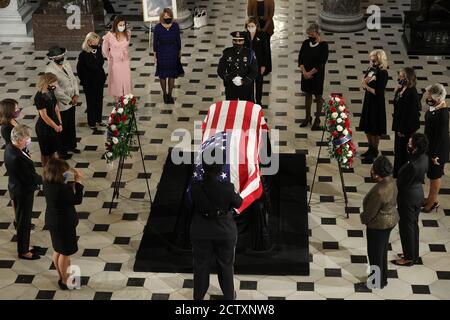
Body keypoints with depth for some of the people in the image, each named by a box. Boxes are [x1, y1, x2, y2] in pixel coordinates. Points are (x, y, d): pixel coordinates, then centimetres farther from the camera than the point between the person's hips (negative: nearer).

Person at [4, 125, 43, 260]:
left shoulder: (9, 147, -7)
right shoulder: (18, 158, -36)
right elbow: (31, 178, -27)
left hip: (16, 188, 9)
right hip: (23, 193, -9)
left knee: (22, 219, 25)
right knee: (23, 221, 11)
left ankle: (24, 245, 44)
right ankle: (23, 251, 29)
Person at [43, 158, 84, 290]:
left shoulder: (48, 183, -9)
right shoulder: (62, 189, -34)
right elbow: (77, 200, -22)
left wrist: (72, 183, -6)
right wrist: (78, 182, -17)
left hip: (52, 220, 8)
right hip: (64, 223, -8)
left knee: (58, 250, 26)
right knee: (65, 253, 12)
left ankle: (62, 274, 45)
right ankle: (64, 281, 29)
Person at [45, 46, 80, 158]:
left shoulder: (66, 63, 0)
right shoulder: (50, 70, -24)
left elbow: (74, 79, 5)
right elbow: (57, 90, -25)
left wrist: (76, 95, -7)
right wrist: (69, 100, -17)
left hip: (72, 102, 7)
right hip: (61, 105, -7)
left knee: (71, 125, 23)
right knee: (62, 128, 11)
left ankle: (71, 146, 42)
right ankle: (62, 151, 29)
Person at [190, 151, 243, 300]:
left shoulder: (195, 188, -26)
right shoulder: (227, 188, -29)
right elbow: (238, 204, -8)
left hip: (201, 233, 1)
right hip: (225, 233, -1)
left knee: (201, 265, 25)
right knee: (226, 265, 24)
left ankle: (198, 296, 45)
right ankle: (229, 296, 45)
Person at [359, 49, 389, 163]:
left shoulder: (383, 73, -20)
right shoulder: (371, 69, 1)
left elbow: (378, 92, -23)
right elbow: (364, 85, 6)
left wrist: (367, 86, -16)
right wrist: (364, 81, -15)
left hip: (377, 104, -7)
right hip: (368, 101, 7)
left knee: (374, 131, 6)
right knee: (366, 128, 18)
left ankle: (374, 152, 22)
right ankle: (370, 149, 36)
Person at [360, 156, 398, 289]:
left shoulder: (379, 192, -35)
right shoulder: (391, 181, -7)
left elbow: (370, 212, -20)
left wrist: (363, 218, -3)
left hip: (379, 225, -9)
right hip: (390, 220, 9)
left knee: (375, 253, 13)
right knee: (382, 250, 25)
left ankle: (377, 282, 31)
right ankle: (383, 278, 42)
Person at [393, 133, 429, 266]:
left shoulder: (412, 165, -33)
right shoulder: (424, 158, -7)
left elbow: (401, 184, -23)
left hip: (408, 198, -9)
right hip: (418, 194, 9)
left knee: (406, 227, 9)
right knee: (414, 225, 23)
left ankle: (408, 258, 25)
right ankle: (414, 254, 38)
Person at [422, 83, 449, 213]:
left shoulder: (442, 114, -30)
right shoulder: (434, 106, -4)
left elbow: (441, 135, -24)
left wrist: (435, 154, -17)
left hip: (438, 148, -8)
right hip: (430, 144, 8)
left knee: (435, 175, 10)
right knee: (431, 174, 22)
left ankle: (433, 201, 28)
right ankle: (431, 198, 38)